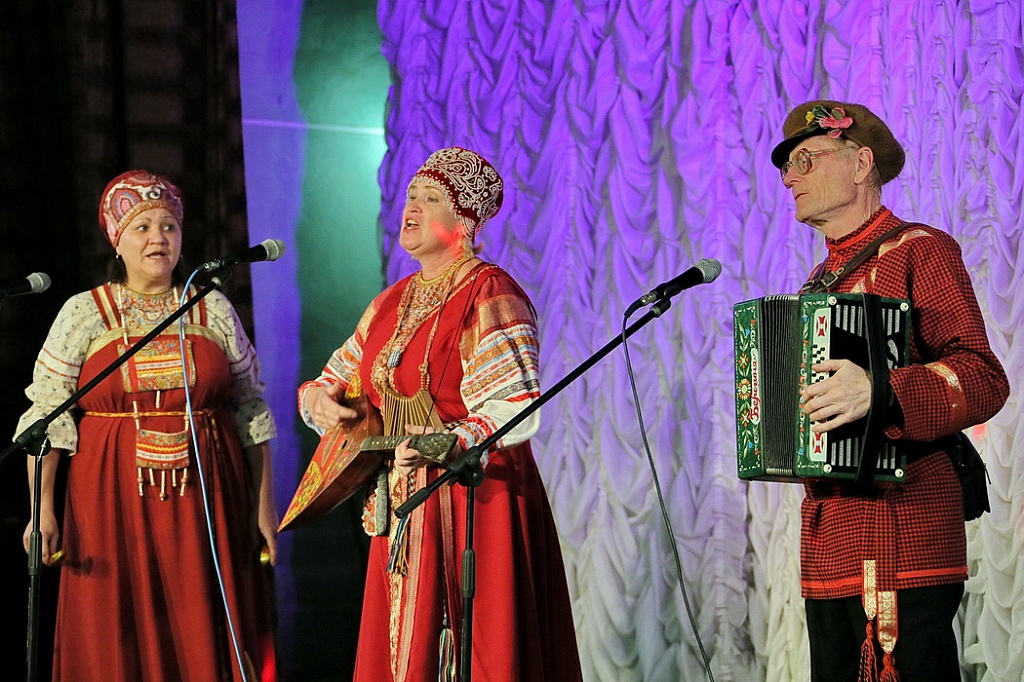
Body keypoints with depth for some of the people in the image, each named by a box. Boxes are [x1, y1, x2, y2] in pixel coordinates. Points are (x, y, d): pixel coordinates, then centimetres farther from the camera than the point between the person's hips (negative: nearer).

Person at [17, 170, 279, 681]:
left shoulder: (214, 310, 8)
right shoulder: (83, 313, 4)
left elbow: (251, 411, 10)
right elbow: (45, 416, -1)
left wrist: (263, 505, 6)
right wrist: (41, 509, -10)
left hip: (206, 503, 1)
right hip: (115, 503, -1)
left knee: (203, 638, 1)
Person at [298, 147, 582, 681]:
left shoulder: (488, 296, -10)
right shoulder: (393, 301, 15)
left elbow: (517, 414, -21)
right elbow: (336, 381, 22)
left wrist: (449, 443, -35)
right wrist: (321, 400, -1)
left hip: (474, 509, -8)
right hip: (402, 514, 8)